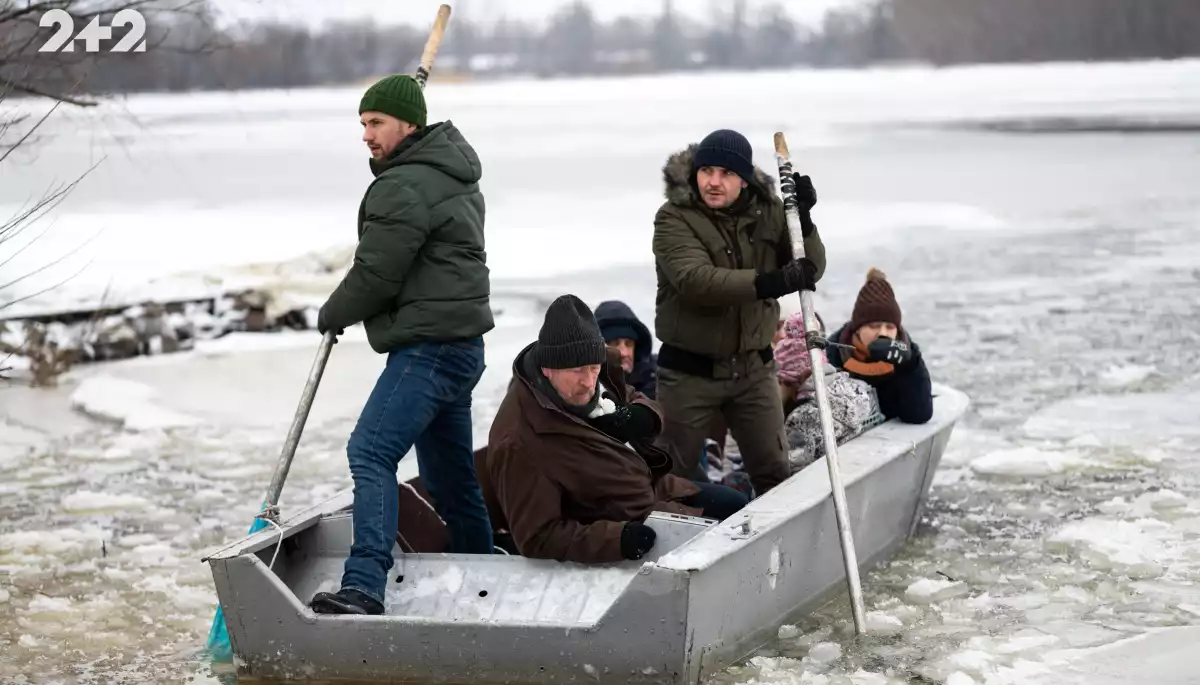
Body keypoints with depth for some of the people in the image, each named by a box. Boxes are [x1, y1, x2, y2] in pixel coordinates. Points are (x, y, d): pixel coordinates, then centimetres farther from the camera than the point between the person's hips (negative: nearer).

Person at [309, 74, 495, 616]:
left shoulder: (404, 187, -15)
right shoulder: (453, 173, 18)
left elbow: (376, 275, -15)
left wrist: (332, 315, 3)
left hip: (430, 347, -11)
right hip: (459, 342, 11)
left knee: (370, 453, -21)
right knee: (448, 473, 19)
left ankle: (364, 586, -33)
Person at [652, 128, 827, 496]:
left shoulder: (767, 212, -1)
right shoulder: (674, 218, -15)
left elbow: (810, 270, -2)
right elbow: (695, 280, -31)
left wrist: (803, 220, -20)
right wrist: (769, 283, -41)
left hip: (752, 366, 4)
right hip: (690, 369, -3)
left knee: (775, 474, 13)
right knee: (675, 475, 7)